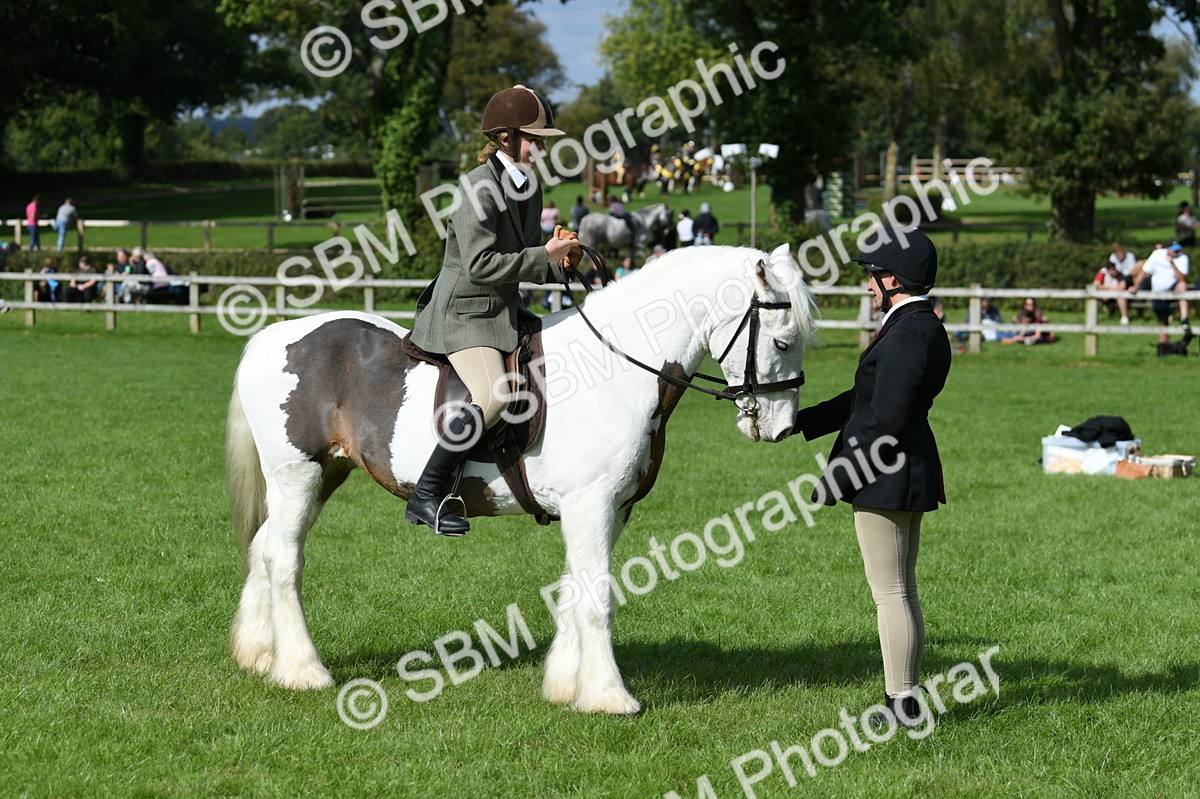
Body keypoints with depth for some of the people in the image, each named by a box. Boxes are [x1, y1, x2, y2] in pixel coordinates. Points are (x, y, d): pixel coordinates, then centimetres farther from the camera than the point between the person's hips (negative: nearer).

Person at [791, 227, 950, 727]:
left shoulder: (905, 335, -19)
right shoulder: (927, 329, 13)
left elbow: (885, 421, -24)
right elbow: (866, 400, 19)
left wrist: (838, 479, -17)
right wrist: (798, 423, 19)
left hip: (885, 478, -11)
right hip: (913, 475, 11)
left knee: (890, 595, -4)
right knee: (903, 592, 16)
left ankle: (902, 706, 0)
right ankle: (907, 698, 23)